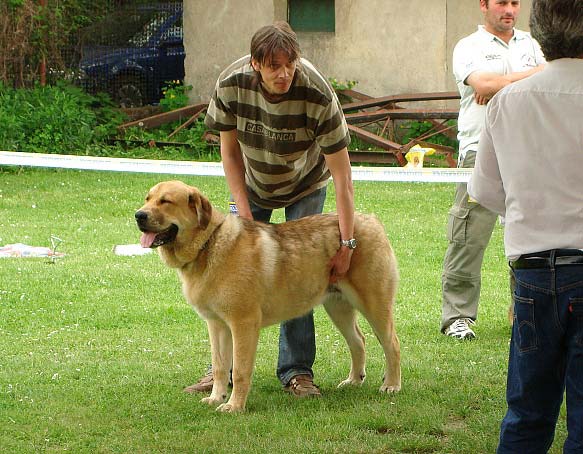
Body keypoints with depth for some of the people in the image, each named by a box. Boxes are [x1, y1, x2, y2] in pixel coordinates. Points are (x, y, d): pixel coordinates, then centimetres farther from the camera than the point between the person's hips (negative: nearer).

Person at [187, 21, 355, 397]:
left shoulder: (318, 95, -35)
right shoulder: (232, 84, -28)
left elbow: (342, 178, -30)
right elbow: (229, 148, -11)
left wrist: (347, 244, -32)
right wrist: (243, 208, -17)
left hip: (305, 186, -2)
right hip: (253, 182, 2)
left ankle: (297, 370, 0)